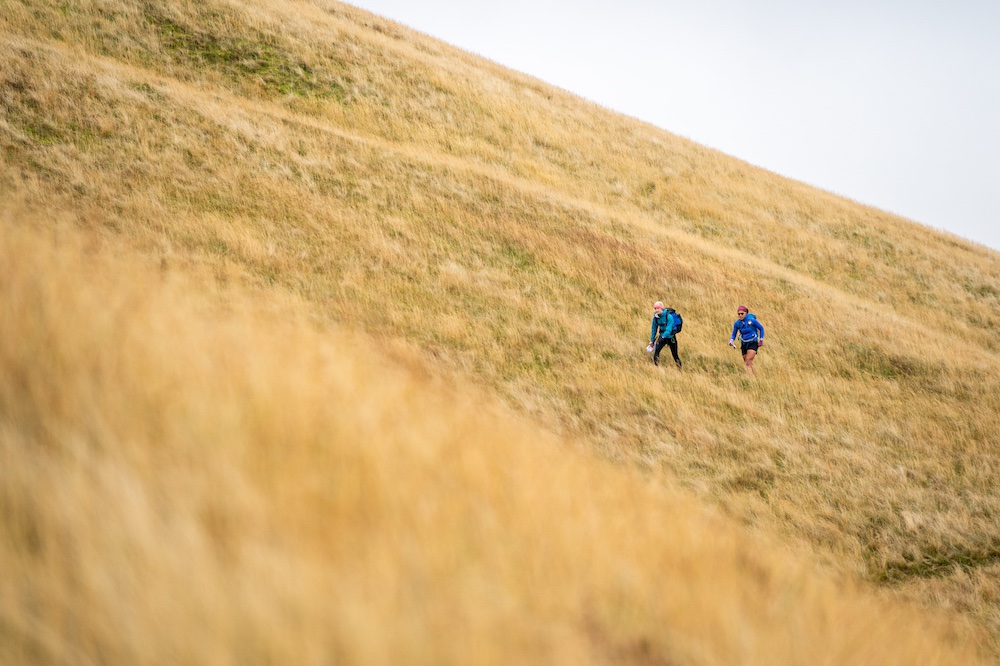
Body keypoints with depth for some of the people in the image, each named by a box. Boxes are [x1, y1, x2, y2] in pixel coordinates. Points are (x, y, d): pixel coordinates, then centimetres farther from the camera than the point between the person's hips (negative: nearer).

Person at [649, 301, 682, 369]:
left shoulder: (668, 316, -21)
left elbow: (669, 329, -27)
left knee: (675, 355, 5)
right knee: (656, 351, -19)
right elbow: (654, 329, 6)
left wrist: (663, 337, -37)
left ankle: (680, 370, 23)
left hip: (670, 337, -4)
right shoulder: (656, 317, -5)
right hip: (662, 336, 4)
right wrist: (652, 340, 8)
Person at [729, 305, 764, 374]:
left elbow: (761, 328, 1)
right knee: (747, 363, 7)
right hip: (744, 344, 5)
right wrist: (731, 340, -10)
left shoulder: (751, 320, -12)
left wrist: (761, 340, 0)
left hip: (753, 343, -5)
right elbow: (734, 334, 10)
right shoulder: (737, 323, -2)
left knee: (748, 362, -20)